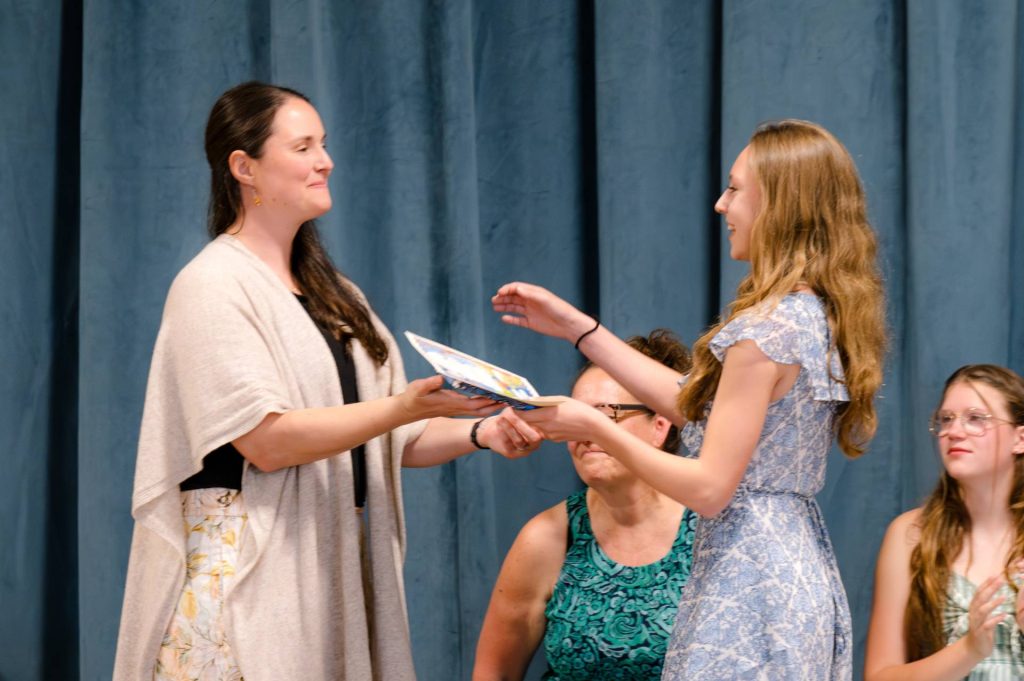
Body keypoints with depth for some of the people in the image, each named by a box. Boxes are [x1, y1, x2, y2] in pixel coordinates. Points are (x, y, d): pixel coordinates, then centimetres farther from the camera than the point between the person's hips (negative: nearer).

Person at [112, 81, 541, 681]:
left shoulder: (330, 294, 18)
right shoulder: (213, 286, -7)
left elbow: (390, 441, 16)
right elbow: (266, 441, -18)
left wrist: (477, 432, -3)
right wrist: (407, 404, -23)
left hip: (333, 559, 7)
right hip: (244, 564, -7)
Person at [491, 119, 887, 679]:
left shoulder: (766, 330, -18)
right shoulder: (819, 316, 10)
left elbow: (709, 489, -18)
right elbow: (698, 405, 16)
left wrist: (597, 429, -8)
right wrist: (577, 328, 18)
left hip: (749, 584, -9)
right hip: (801, 568, 9)